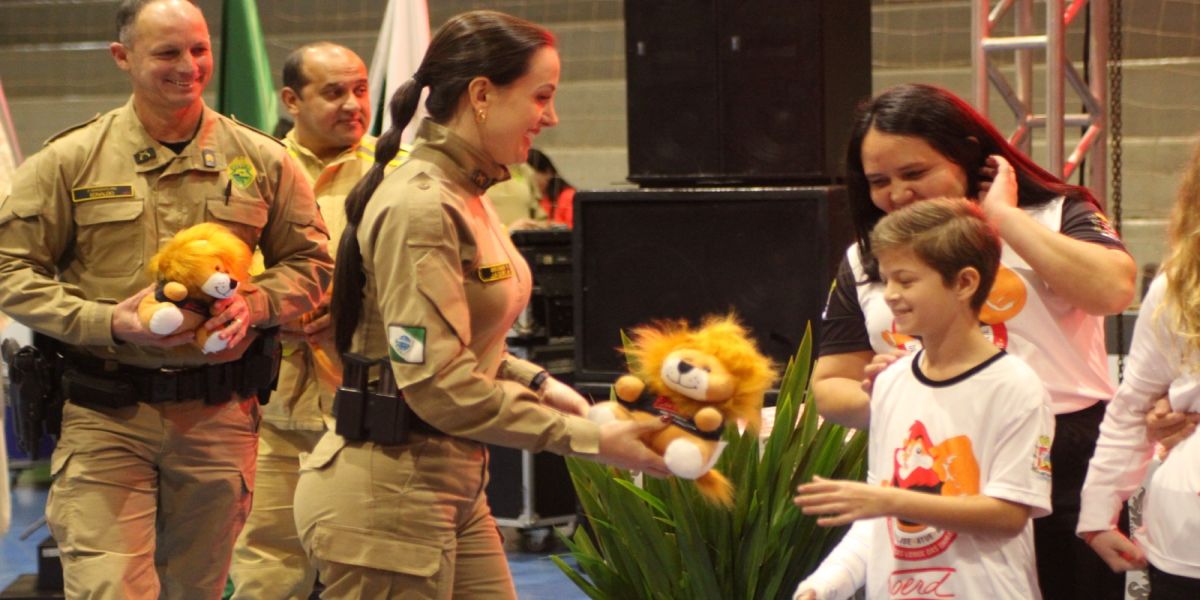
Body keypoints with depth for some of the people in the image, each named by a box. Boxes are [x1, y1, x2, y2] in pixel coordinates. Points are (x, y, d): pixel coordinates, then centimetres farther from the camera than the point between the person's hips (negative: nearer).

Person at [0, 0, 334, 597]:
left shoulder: (260, 161, 5)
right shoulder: (70, 160, -1)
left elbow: (310, 261, 12)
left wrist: (254, 303, -11)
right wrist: (108, 321, -16)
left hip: (219, 414, 3)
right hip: (106, 416, -3)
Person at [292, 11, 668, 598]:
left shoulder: (465, 195, 12)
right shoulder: (421, 208, -18)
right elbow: (438, 384, -23)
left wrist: (537, 383, 3)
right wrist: (588, 438, -20)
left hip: (454, 487, 9)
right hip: (390, 497, -9)